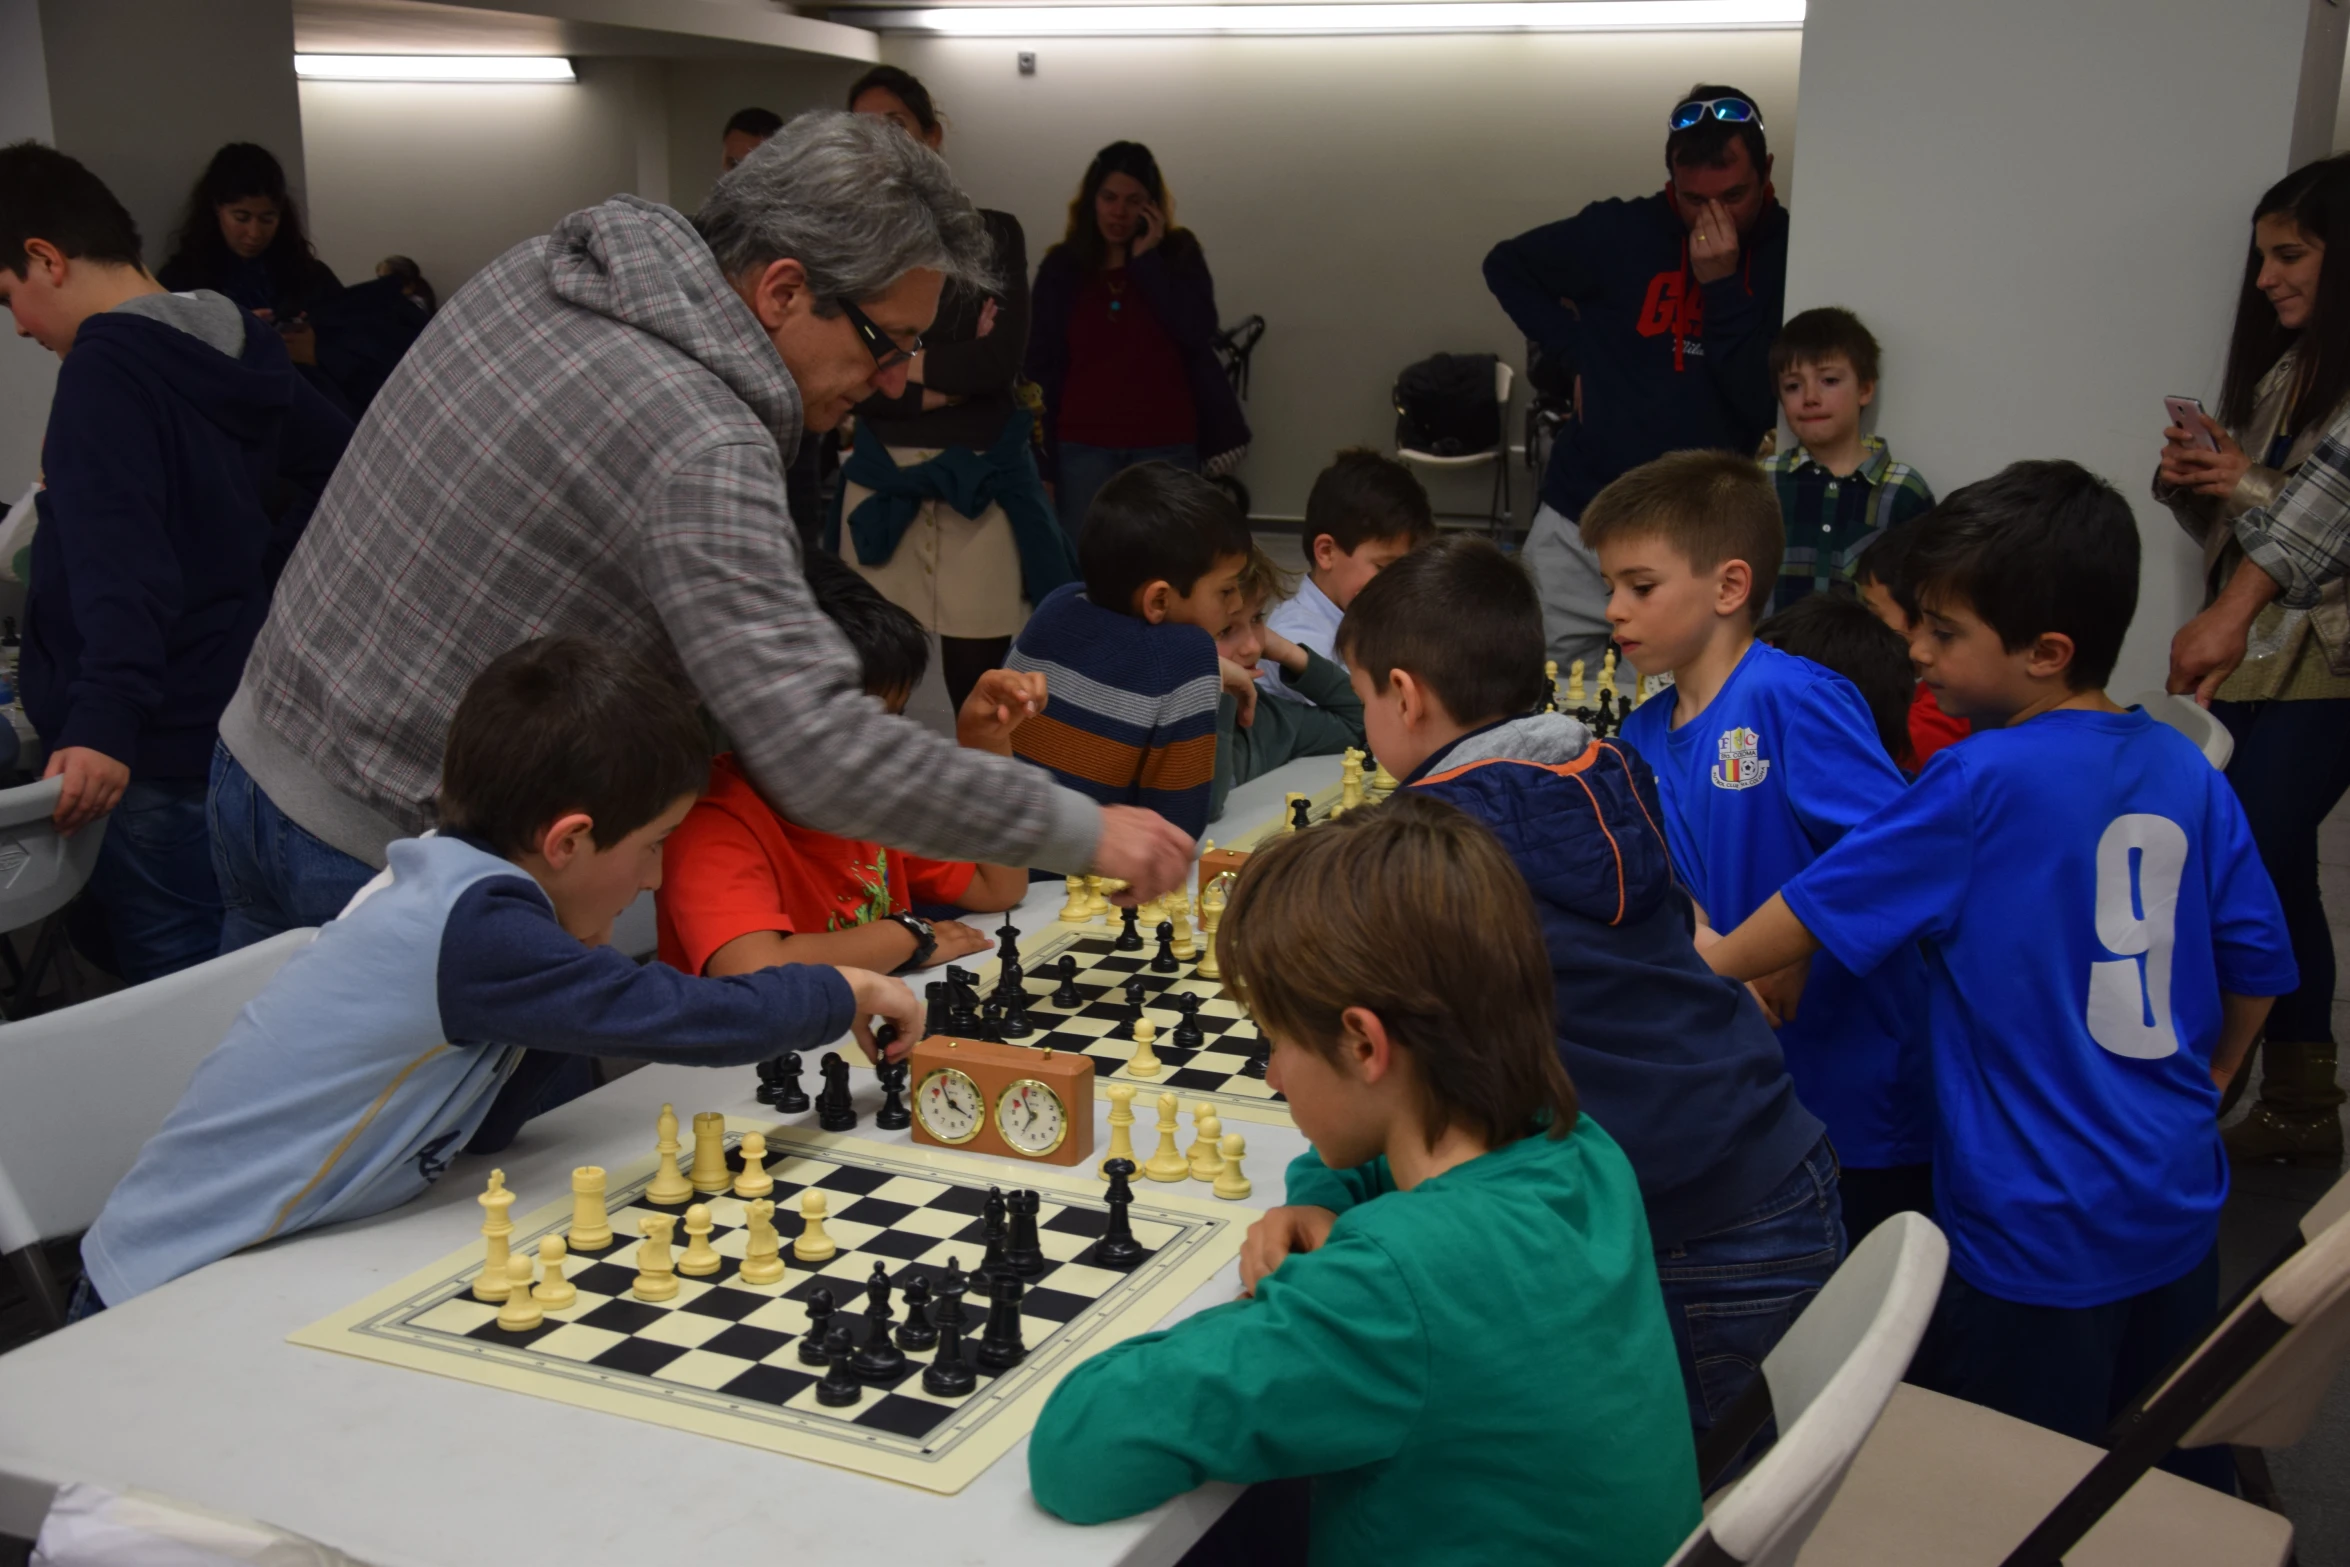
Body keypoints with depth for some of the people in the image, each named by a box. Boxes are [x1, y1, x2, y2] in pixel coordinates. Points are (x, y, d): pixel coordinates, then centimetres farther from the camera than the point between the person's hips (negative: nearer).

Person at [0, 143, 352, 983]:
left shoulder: (104, 368, -15)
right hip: (239, 718, 9)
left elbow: (120, 565, -28)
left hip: (152, 751, -9)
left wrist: (106, 723, -37)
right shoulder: (235, 348, 9)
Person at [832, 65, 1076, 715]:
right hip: (879, 484, 1)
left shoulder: (992, 234, 5)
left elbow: (1001, 360, -8)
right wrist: (951, 377, -9)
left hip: (980, 479, -1)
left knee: (981, 695, 0)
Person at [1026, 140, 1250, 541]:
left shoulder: (1178, 254, 7)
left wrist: (1146, 259, -8)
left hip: (1165, 447, 0)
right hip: (1083, 448, 1)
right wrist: (1042, 465, 0)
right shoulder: (1061, 266, 7)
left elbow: (1198, 330, -10)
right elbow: (1041, 369, 5)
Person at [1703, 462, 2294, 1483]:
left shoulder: (1982, 785, -19)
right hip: (2179, 1206, 7)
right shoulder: (2186, 771, -1)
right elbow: (2258, 967, 7)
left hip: (2037, 1235, -7)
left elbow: (1807, 917, -14)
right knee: (2178, 1485, 23)